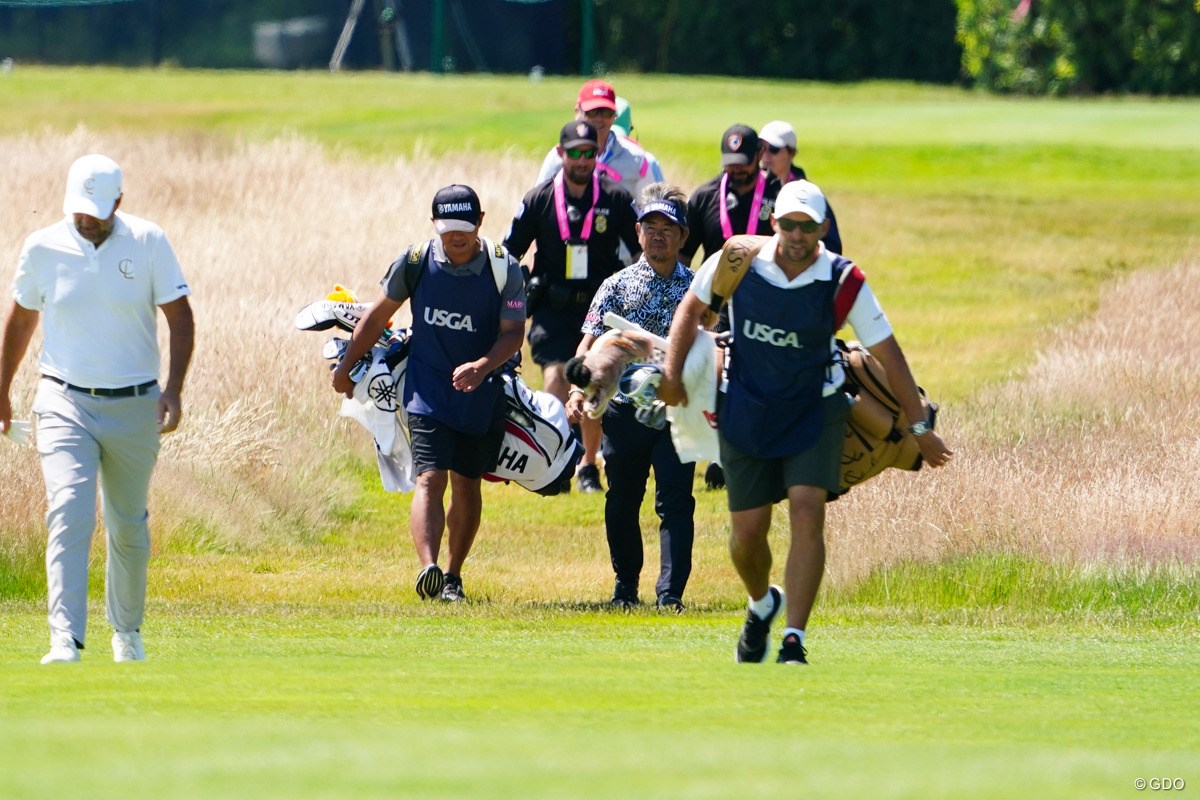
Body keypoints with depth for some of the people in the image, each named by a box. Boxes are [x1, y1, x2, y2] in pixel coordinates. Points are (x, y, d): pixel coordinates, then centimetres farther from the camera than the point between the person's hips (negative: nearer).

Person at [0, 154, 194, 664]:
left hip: (135, 408, 1)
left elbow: (180, 316, -2)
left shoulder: (149, 244, -4)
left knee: (129, 527, 12)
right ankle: (65, 642, -25)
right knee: (70, 515, -18)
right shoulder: (43, 249, -2)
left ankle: (127, 630, 33)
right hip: (66, 405, -1)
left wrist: (174, 388, -14)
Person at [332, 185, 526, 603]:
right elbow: (378, 315, 8)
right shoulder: (416, 262, -5)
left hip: (481, 393, 1)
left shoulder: (504, 270, -8)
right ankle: (428, 569, -33)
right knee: (430, 479, -17)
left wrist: (482, 366, -31)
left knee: (467, 485, 10)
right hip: (428, 391, -1)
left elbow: (513, 333, -11)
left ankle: (452, 576, 24)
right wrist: (346, 366, 16)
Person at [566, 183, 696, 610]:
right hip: (625, 409, 1)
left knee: (675, 502, -10)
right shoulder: (617, 287, 4)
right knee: (622, 503, 10)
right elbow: (590, 343, -1)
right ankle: (625, 586, 26)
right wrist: (578, 388, -15)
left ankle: (671, 592, -12)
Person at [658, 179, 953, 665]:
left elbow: (887, 353, -7)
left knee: (807, 511, -19)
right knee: (748, 528, 3)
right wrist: (672, 372, -1)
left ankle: (794, 640, -17)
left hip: (814, 410, -1)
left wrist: (919, 426, -4)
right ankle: (762, 604, 36)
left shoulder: (842, 281, -15)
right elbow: (692, 307, 8)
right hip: (745, 408, 1)